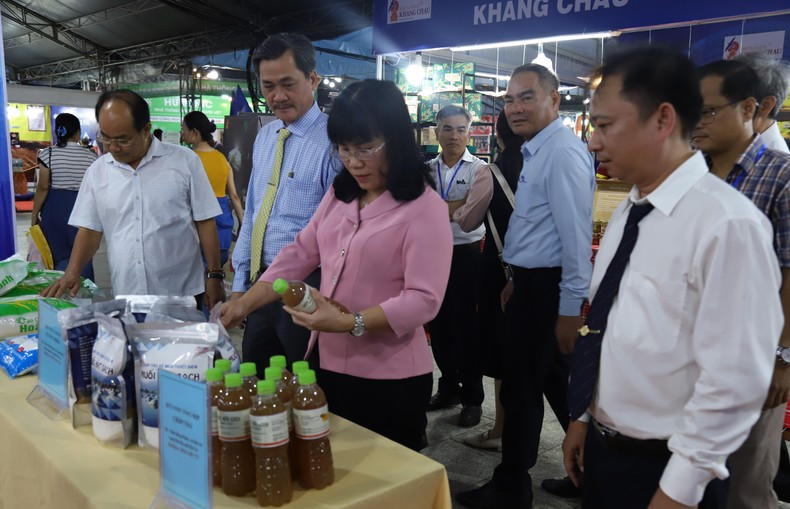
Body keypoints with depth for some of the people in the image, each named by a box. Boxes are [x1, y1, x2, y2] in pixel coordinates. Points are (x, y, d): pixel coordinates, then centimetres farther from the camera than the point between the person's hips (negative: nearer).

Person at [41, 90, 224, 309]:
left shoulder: (184, 160, -4)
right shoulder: (97, 171, 6)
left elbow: (205, 222, -2)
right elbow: (90, 229, 9)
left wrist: (214, 276, -5)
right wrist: (73, 272, -6)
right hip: (126, 297, 3)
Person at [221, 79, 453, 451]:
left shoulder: (424, 207, -15)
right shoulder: (339, 194, 7)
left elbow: (424, 299, -20)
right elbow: (300, 253, 6)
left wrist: (350, 323, -29)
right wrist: (244, 304, -3)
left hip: (390, 379, -6)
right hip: (331, 365, 7)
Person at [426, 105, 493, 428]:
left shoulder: (480, 170, -7)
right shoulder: (426, 170, 6)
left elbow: (469, 218, -17)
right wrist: (454, 205, -15)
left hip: (465, 256, -4)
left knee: (466, 326, 5)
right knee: (439, 324, 15)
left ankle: (472, 397, 22)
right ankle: (448, 386, 34)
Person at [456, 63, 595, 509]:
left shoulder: (563, 152, -18)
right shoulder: (538, 151, 13)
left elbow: (577, 237, -22)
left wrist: (570, 308, -21)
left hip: (547, 288, -10)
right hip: (533, 282, 10)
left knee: (521, 387, 3)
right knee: (555, 384, 19)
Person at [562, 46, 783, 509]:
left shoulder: (727, 224, -22)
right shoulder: (627, 211, 3)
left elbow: (734, 381, -22)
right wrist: (583, 416, 14)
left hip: (666, 469, -7)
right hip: (602, 447, 7)